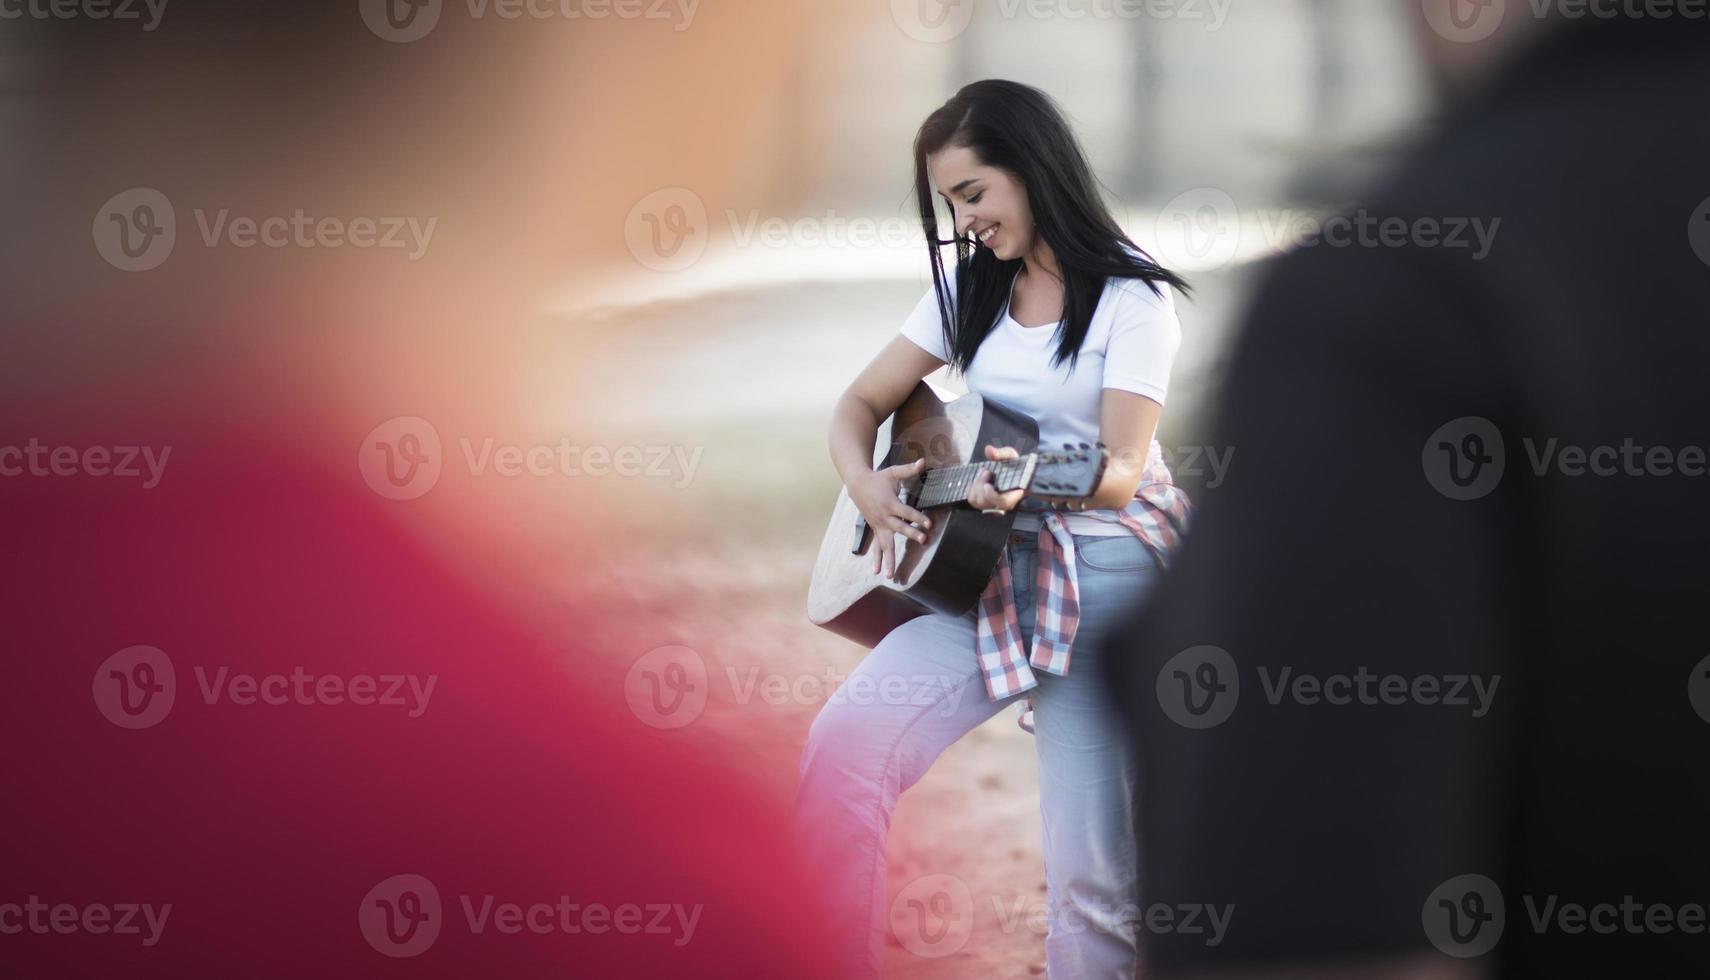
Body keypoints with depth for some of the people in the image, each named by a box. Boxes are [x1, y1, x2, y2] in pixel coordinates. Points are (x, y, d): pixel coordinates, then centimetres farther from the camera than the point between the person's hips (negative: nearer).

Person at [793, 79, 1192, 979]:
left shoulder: (1131, 297, -5)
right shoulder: (969, 290, 12)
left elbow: (1123, 467, -13)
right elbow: (862, 404, 13)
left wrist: (1035, 484, -34)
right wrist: (864, 484, -9)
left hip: (1104, 577, -5)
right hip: (984, 566, 5)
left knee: (1090, 872, -9)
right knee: (843, 744, -18)